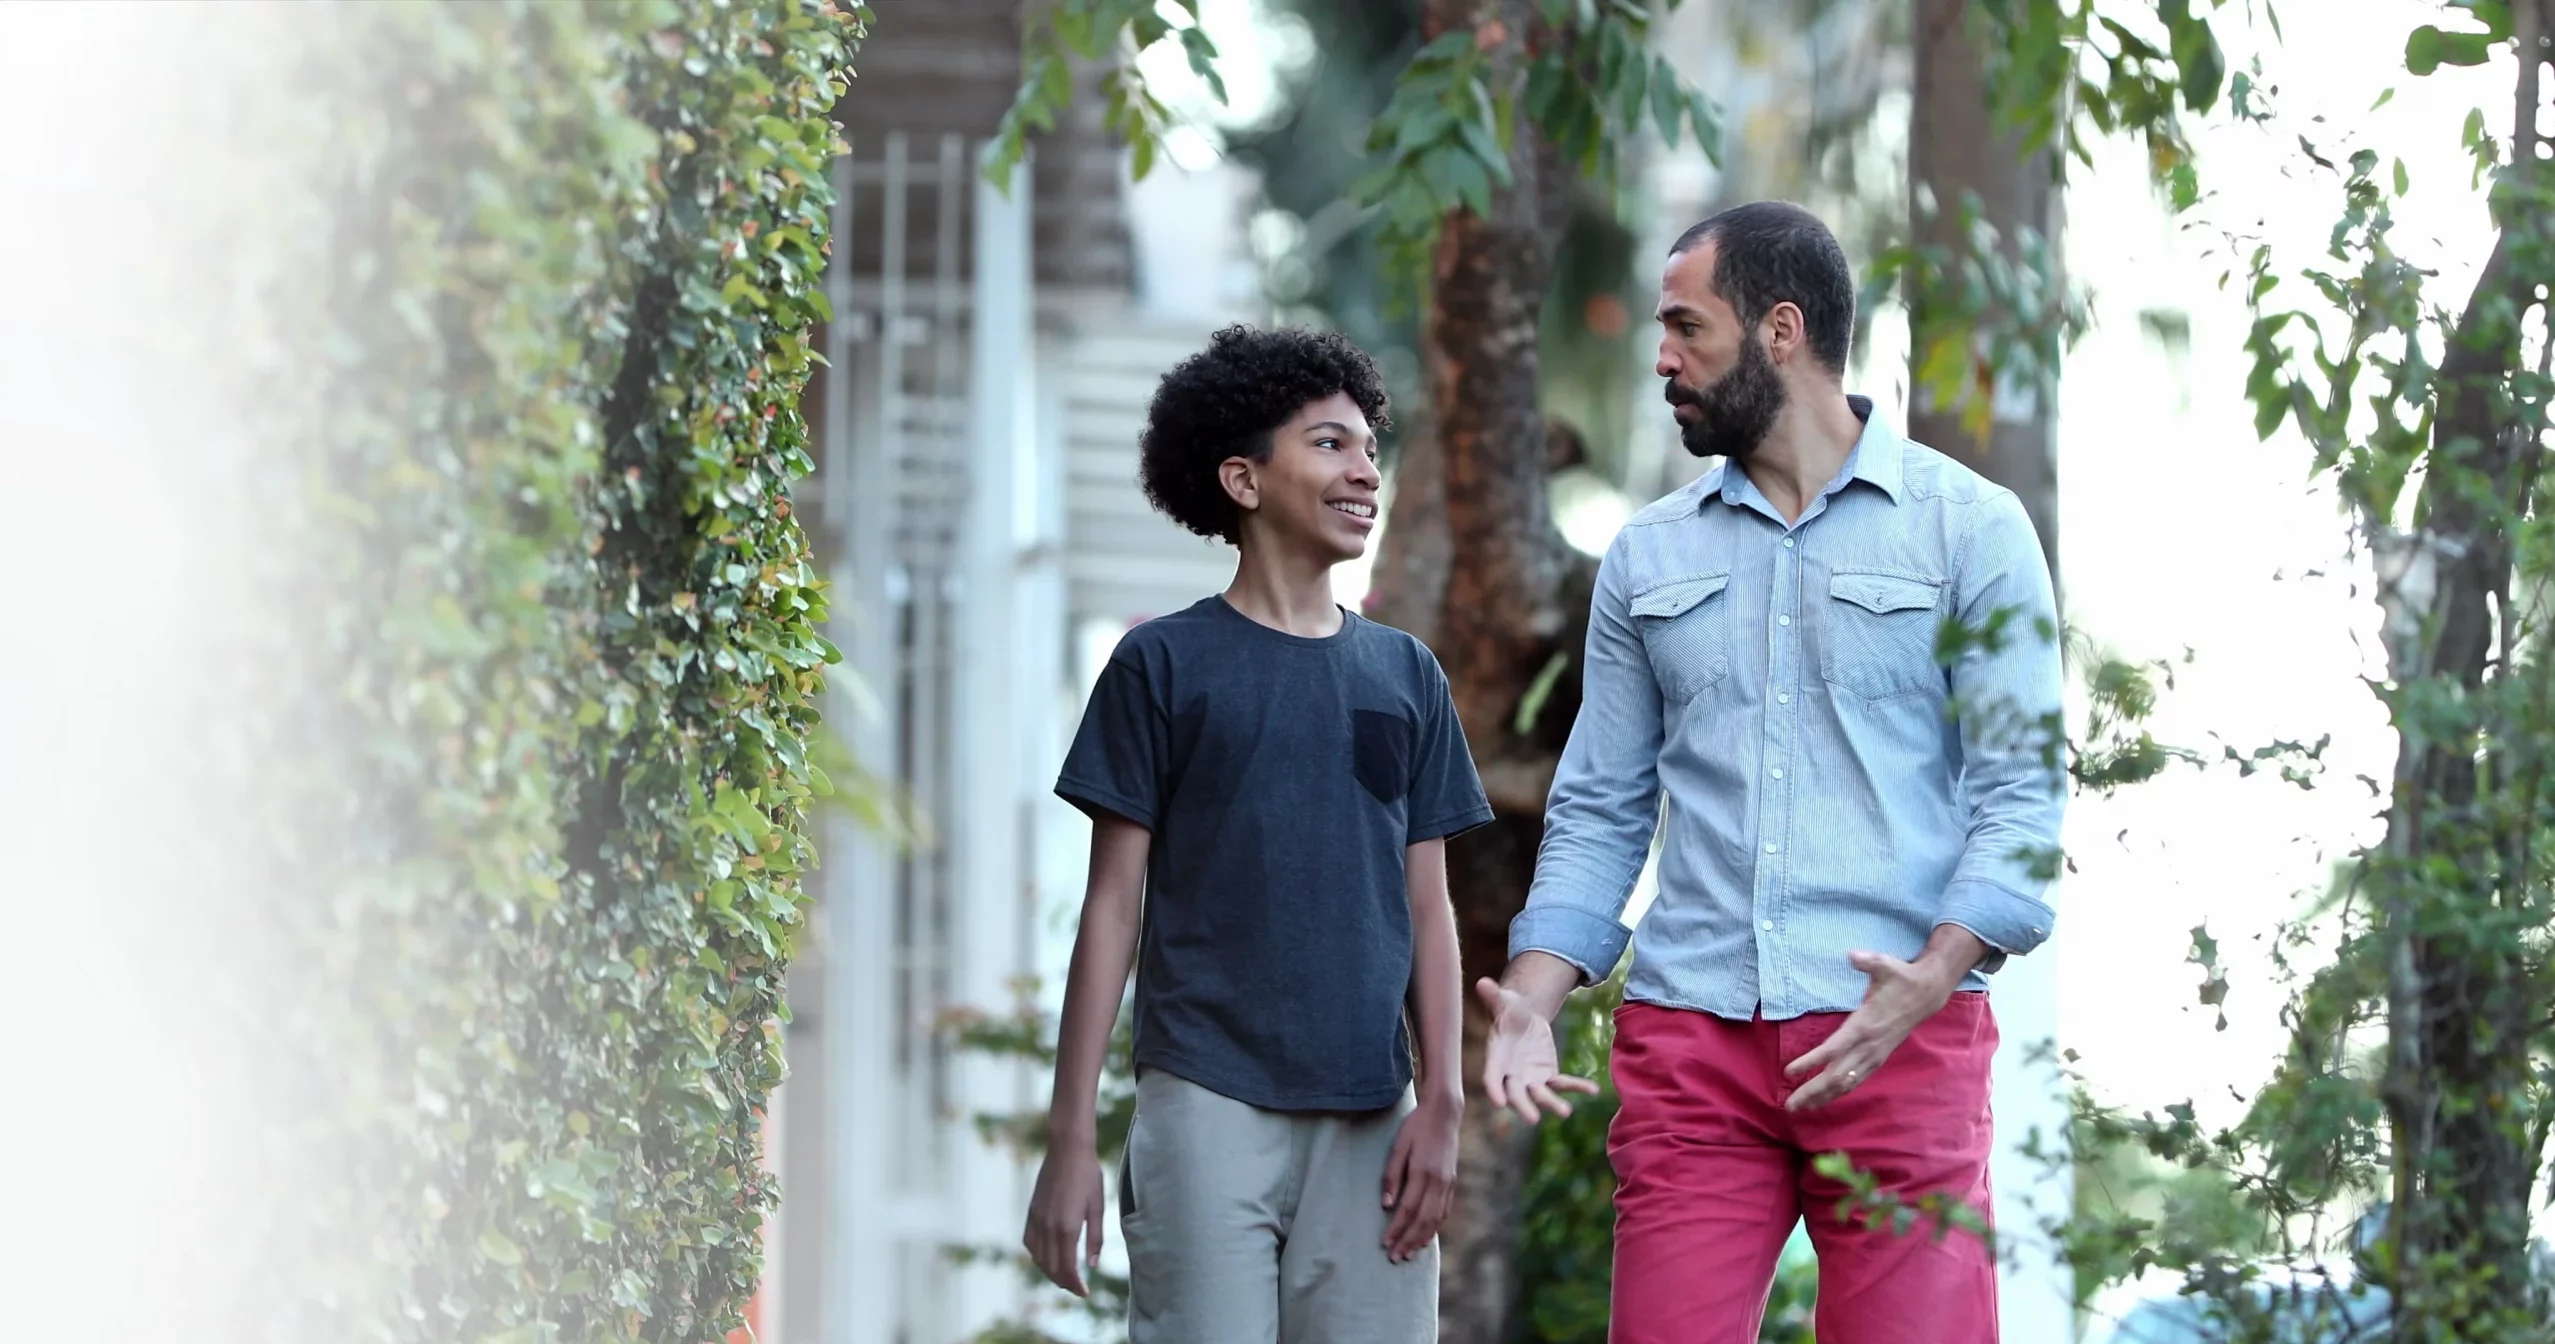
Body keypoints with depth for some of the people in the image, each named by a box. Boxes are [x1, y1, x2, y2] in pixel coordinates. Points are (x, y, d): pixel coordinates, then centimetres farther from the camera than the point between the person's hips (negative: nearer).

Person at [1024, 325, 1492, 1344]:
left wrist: (1442, 1104, 1)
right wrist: (1070, 1139, -3)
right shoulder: (1165, 665, 3)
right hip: (1208, 1104, -3)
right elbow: (1112, 907, 2)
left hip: (1369, 1118, 3)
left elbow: (1428, 908, 13)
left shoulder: (1406, 676, 13)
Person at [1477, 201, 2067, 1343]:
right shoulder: (1648, 557, 17)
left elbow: (2022, 793, -2)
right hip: (1689, 1042, 3)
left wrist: (1930, 979, -18)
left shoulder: (1970, 529, 4)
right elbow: (1598, 812, 17)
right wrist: (1529, 1004, 1)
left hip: (1898, 1037, -3)